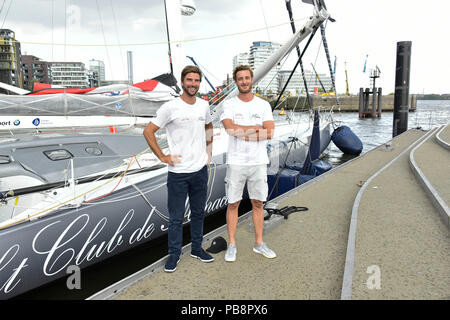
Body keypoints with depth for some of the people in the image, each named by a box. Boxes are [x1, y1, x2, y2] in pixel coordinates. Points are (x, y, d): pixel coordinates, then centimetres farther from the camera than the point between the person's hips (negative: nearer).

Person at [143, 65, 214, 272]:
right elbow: (148, 131, -7)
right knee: (176, 217, 5)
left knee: (198, 213, 17)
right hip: (178, 172, -5)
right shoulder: (170, 108, -11)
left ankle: (197, 249, 34)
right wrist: (162, 157, -9)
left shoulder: (204, 106, 6)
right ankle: (174, 255, 22)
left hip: (201, 170, 5)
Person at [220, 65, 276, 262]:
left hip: (258, 162, 2)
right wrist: (258, 128, -10)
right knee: (233, 203, 5)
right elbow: (231, 128, -18)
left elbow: (269, 133, -7)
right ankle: (232, 245, 18)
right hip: (236, 162, -2)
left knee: (258, 203, 10)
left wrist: (244, 133, -12)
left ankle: (259, 244, 23)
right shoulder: (229, 104, 0)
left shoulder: (263, 105, 6)